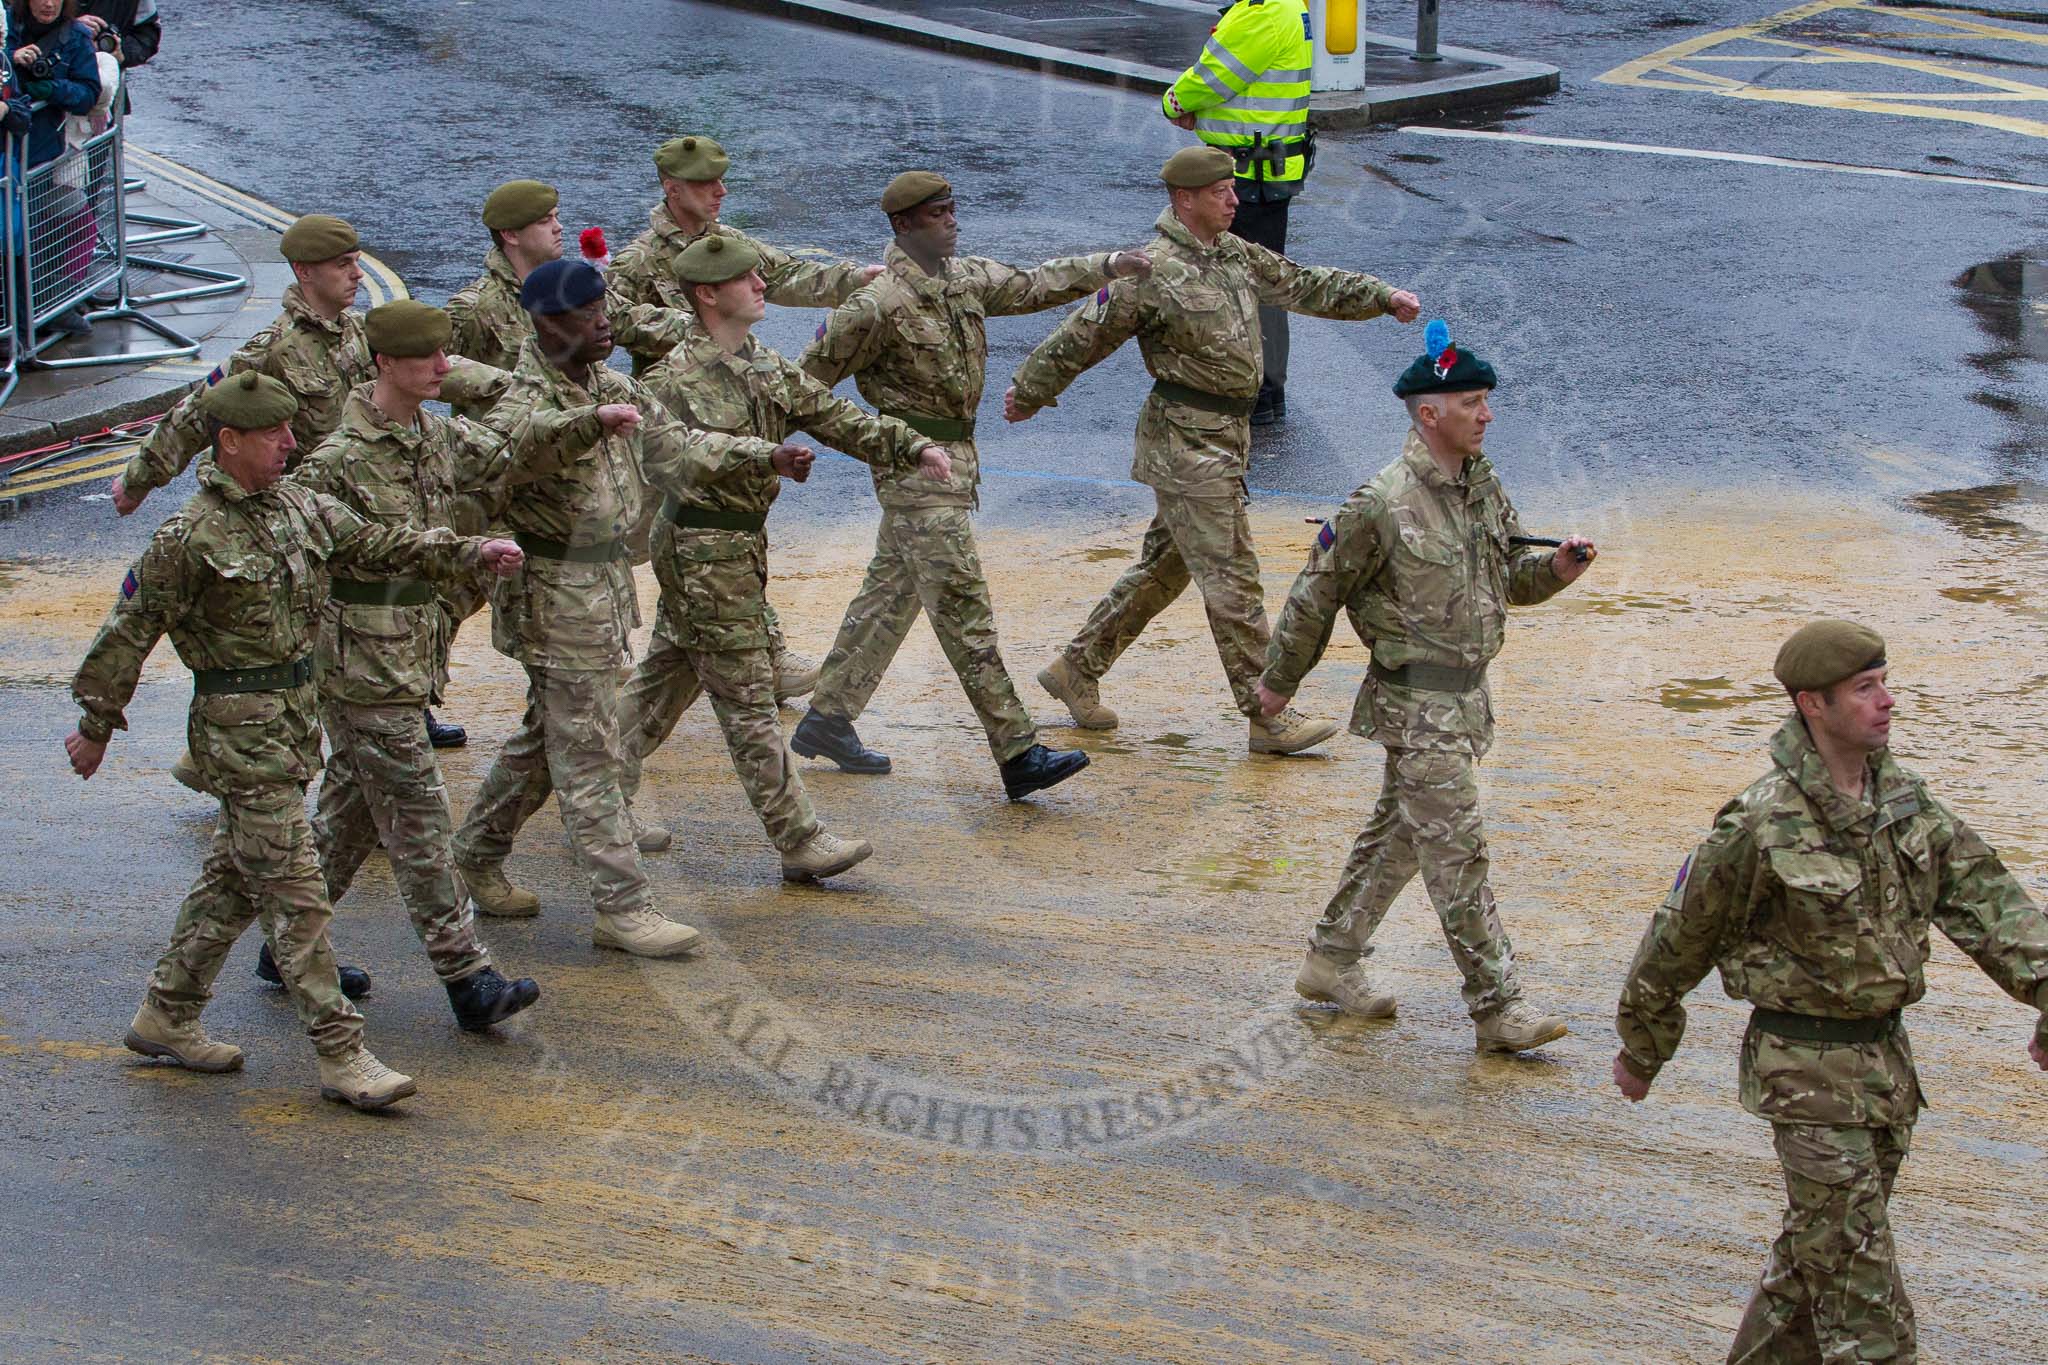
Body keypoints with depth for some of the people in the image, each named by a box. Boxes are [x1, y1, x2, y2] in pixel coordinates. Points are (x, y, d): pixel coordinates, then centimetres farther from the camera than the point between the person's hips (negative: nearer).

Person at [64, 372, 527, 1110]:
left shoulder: (299, 507, 7)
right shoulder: (189, 537, -14)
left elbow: (377, 545, 11)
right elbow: (129, 631, -8)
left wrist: (471, 552, -1)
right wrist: (95, 724, -1)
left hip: (293, 715, 8)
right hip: (238, 725, -8)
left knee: (235, 877, 17)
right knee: (295, 895, -8)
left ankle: (166, 1016, 30)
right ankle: (342, 1056, -6)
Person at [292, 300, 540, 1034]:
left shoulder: (440, 438, 7)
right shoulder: (339, 461, -17)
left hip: (413, 657, 9)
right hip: (364, 666, -8)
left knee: (352, 811, 16)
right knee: (417, 821, -7)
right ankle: (469, 981, -6)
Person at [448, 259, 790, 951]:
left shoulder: (610, 387, 9)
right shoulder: (525, 397, -19)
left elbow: (674, 448, 18)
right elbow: (517, 439, -43)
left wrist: (762, 452, 12)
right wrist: (591, 421, -59)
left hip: (605, 581, 9)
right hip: (556, 592, -9)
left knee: (547, 736, 20)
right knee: (588, 756, -5)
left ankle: (475, 859, 35)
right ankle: (622, 907, -1)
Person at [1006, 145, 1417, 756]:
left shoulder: (1234, 254, 10)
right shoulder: (1153, 271, -16)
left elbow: (1305, 286, 17)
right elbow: (1082, 335, -7)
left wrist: (1381, 295, 5)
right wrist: (1027, 395, 3)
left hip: (1224, 433, 9)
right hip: (1186, 438, -9)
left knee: (1166, 564, 17)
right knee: (1231, 576, -7)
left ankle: (1077, 669, 28)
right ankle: (1266, 716, -4)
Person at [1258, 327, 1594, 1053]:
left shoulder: (1484, 487, 5)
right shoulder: (1383, 504, -19)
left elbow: (1512, 577, 16)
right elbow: (1317, 593, -9)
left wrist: (1556, 567, -7)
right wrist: (1279, 681, 1)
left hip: (1468, 693, 8)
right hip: (1416, 702, -8)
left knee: (1400, 832, 18)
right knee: (1458, 852, -6)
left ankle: (1332, 961, 32)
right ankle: (1498, 1007, -2)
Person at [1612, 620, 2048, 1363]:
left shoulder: (1903, 796, 2)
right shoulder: (1762, 827, -19)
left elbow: (1984, 899, -3)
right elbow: (1681, 939, -8)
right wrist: (1640, 1050, 3)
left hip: (1884, 1056, 7)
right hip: (1807, 1071, -7)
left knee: (1820, 1244, 20)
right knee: (1857, 1274, -5)